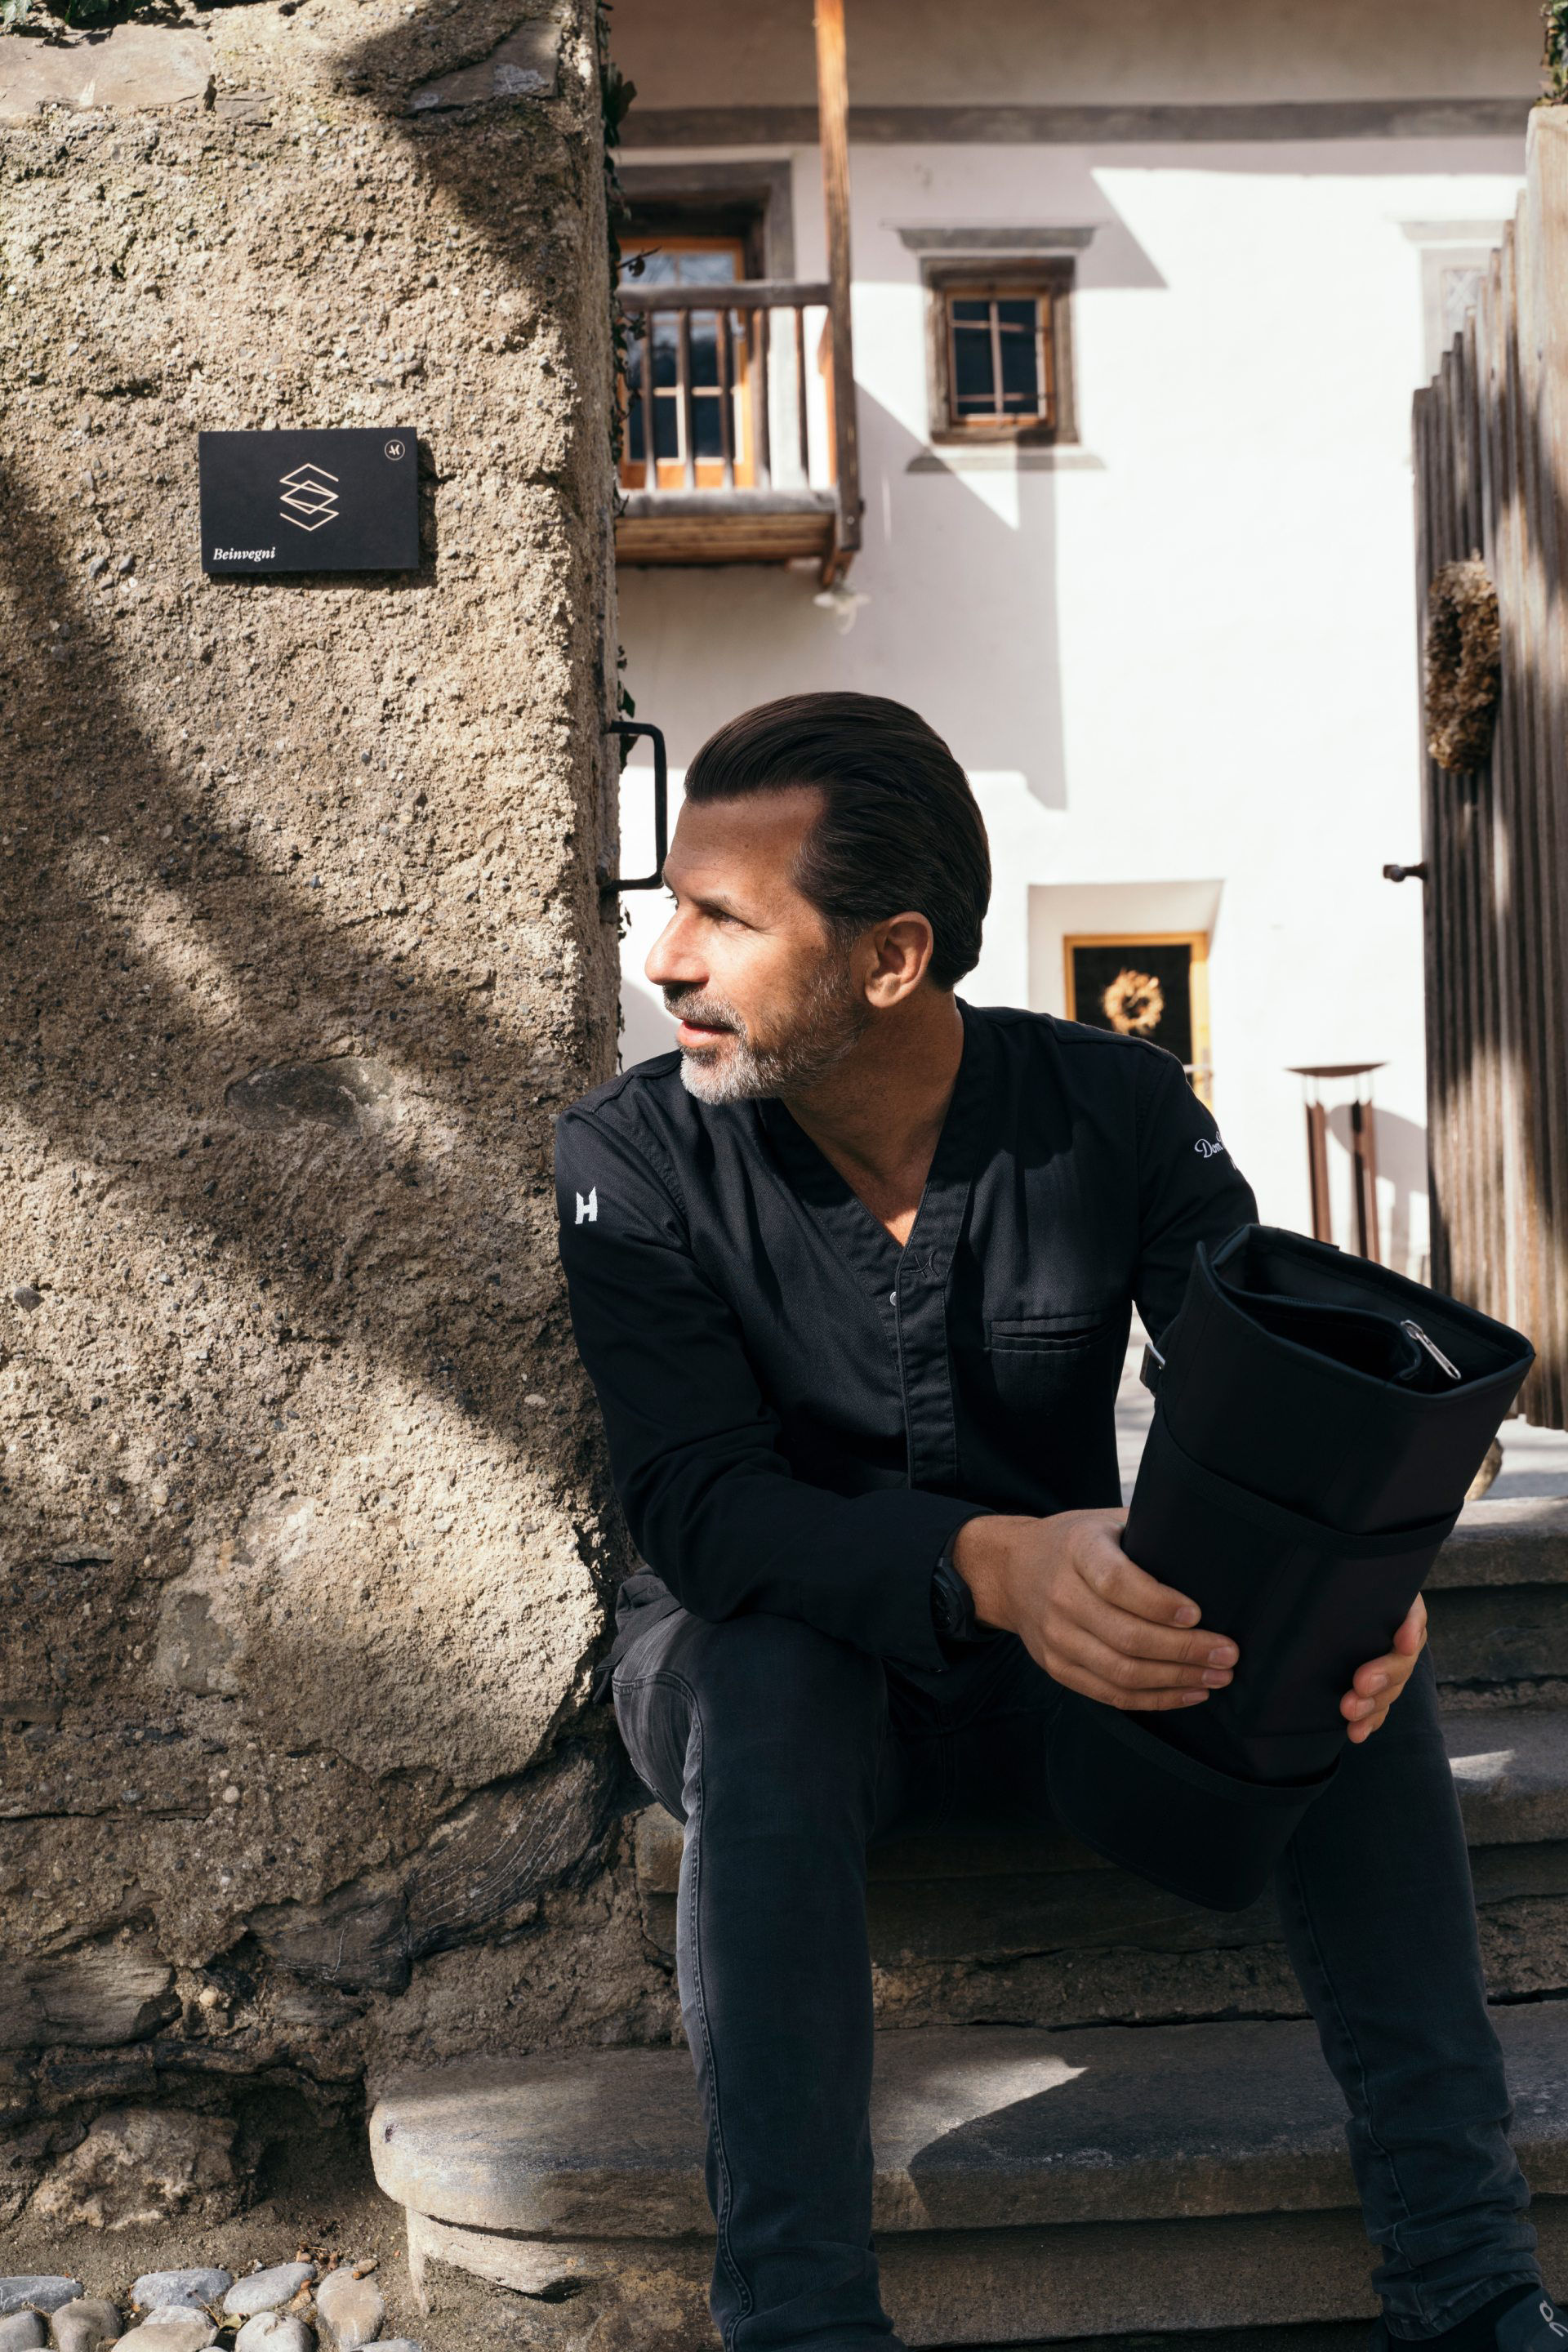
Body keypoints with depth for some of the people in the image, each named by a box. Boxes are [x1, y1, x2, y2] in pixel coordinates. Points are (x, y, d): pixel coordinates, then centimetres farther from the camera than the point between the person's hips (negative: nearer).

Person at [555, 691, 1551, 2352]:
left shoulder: (1119, 1114, -9)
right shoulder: (632, 1164, -15)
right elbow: (694, 1506, -26)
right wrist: (992, 1565, -44)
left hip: (1068, 1658, 2)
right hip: (773, 1672, -2)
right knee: (773, 1663, -36)